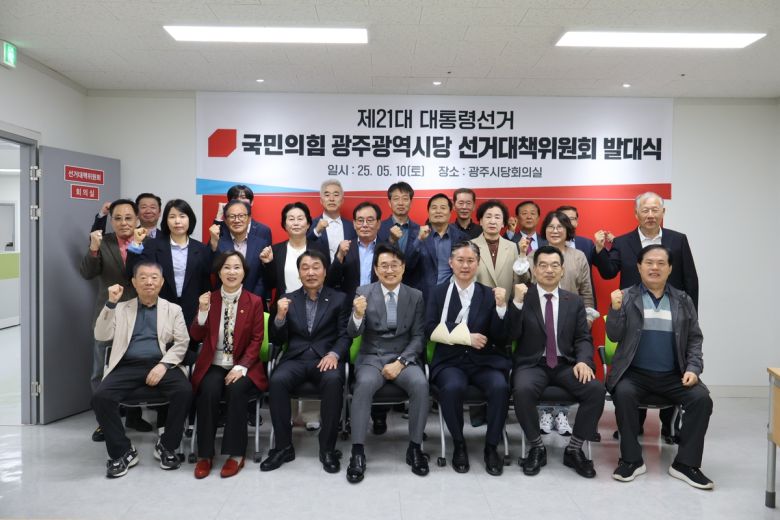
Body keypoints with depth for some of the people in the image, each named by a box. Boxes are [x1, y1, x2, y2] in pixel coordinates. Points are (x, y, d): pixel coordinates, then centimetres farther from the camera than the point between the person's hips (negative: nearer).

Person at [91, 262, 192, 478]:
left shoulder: (173, 309, 14)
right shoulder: (121, 308, 18)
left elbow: (182, 343, 4)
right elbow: (101, 336, 4)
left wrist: (163, 364, -13)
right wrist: (111, 303, -5)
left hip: (162, 364, -1)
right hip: (128, 366, 1)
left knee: (184, 391, -29)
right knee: (100, 397, -25)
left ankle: (166, 446, -5)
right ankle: (123, 451, -5)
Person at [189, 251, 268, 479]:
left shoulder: (255, 302, 2)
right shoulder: (209, 298, 7)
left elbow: (256, 340, -3)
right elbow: (196, 337, 3)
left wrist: (242, 367, -16)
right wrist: (203, 310, -14)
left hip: (242, 366, -1)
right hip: (214, 364, 1)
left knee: (236, 390, -31)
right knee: (208, 391, -28)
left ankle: (236, 454, -17)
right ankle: (205, 454, -14)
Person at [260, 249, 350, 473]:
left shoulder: (339, 299, 10)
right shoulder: (288, 299, 14)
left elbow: (345, 336, 2)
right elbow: (277, 341, 11)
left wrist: (334, 354, -20)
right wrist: (280, 316, -9)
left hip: (325, 358, -2)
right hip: (295, 358, 2)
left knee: (333, 380, -34)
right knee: (277, 380, -30)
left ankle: (328, 448, -19)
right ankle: (283, 446, -14)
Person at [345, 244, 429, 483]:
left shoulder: (416, 296, 4)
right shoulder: (364, 292, 1)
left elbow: (419, 337, 2)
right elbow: (353, 333, -5)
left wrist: (400, 362, -13)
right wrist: (358, 314, -28)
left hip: (405, 358, 1)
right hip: (372, 357, -1)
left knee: (420, 384, -29)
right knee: (364, 384, -32)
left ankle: (415, 448, -11)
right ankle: (357, 452, -22)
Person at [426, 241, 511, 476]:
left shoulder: (489, 294, 8)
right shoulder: (439, 292, 9)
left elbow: (500, 338, 0)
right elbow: (431, 330, -4)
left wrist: (501, 306, -13)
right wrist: (466, 337, -12)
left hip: (485, 361, 1)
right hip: (450, 361, -1)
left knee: (500, 387, -29)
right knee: (453, 387, -32)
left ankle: (491, 447, -6)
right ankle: (459, 445, -6)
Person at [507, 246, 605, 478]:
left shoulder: (574, 301, 12)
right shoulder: (522, 297, 3)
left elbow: (583, 338, 8)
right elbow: (511, 335, -6)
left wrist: (583, 361, -13)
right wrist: (517, 302, -19)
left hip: (566, 365, 3)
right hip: (532, 364, -2)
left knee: (596, 390, -24)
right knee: (522, 390, -33)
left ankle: (574, 449, -3)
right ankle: (537, 448, -7)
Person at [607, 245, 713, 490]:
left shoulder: (684, 301, 11)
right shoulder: (626, 297, 2)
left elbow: (695, 338, 11)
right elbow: (615, 336, -3)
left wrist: (693, 368, -4)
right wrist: (616, 309, -20)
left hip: (673, 375, 3)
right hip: (635, 373, -2)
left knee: (702, 399, -21)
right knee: (623, 394, -30)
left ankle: (685, 463, -5)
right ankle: (632, 459, -12)